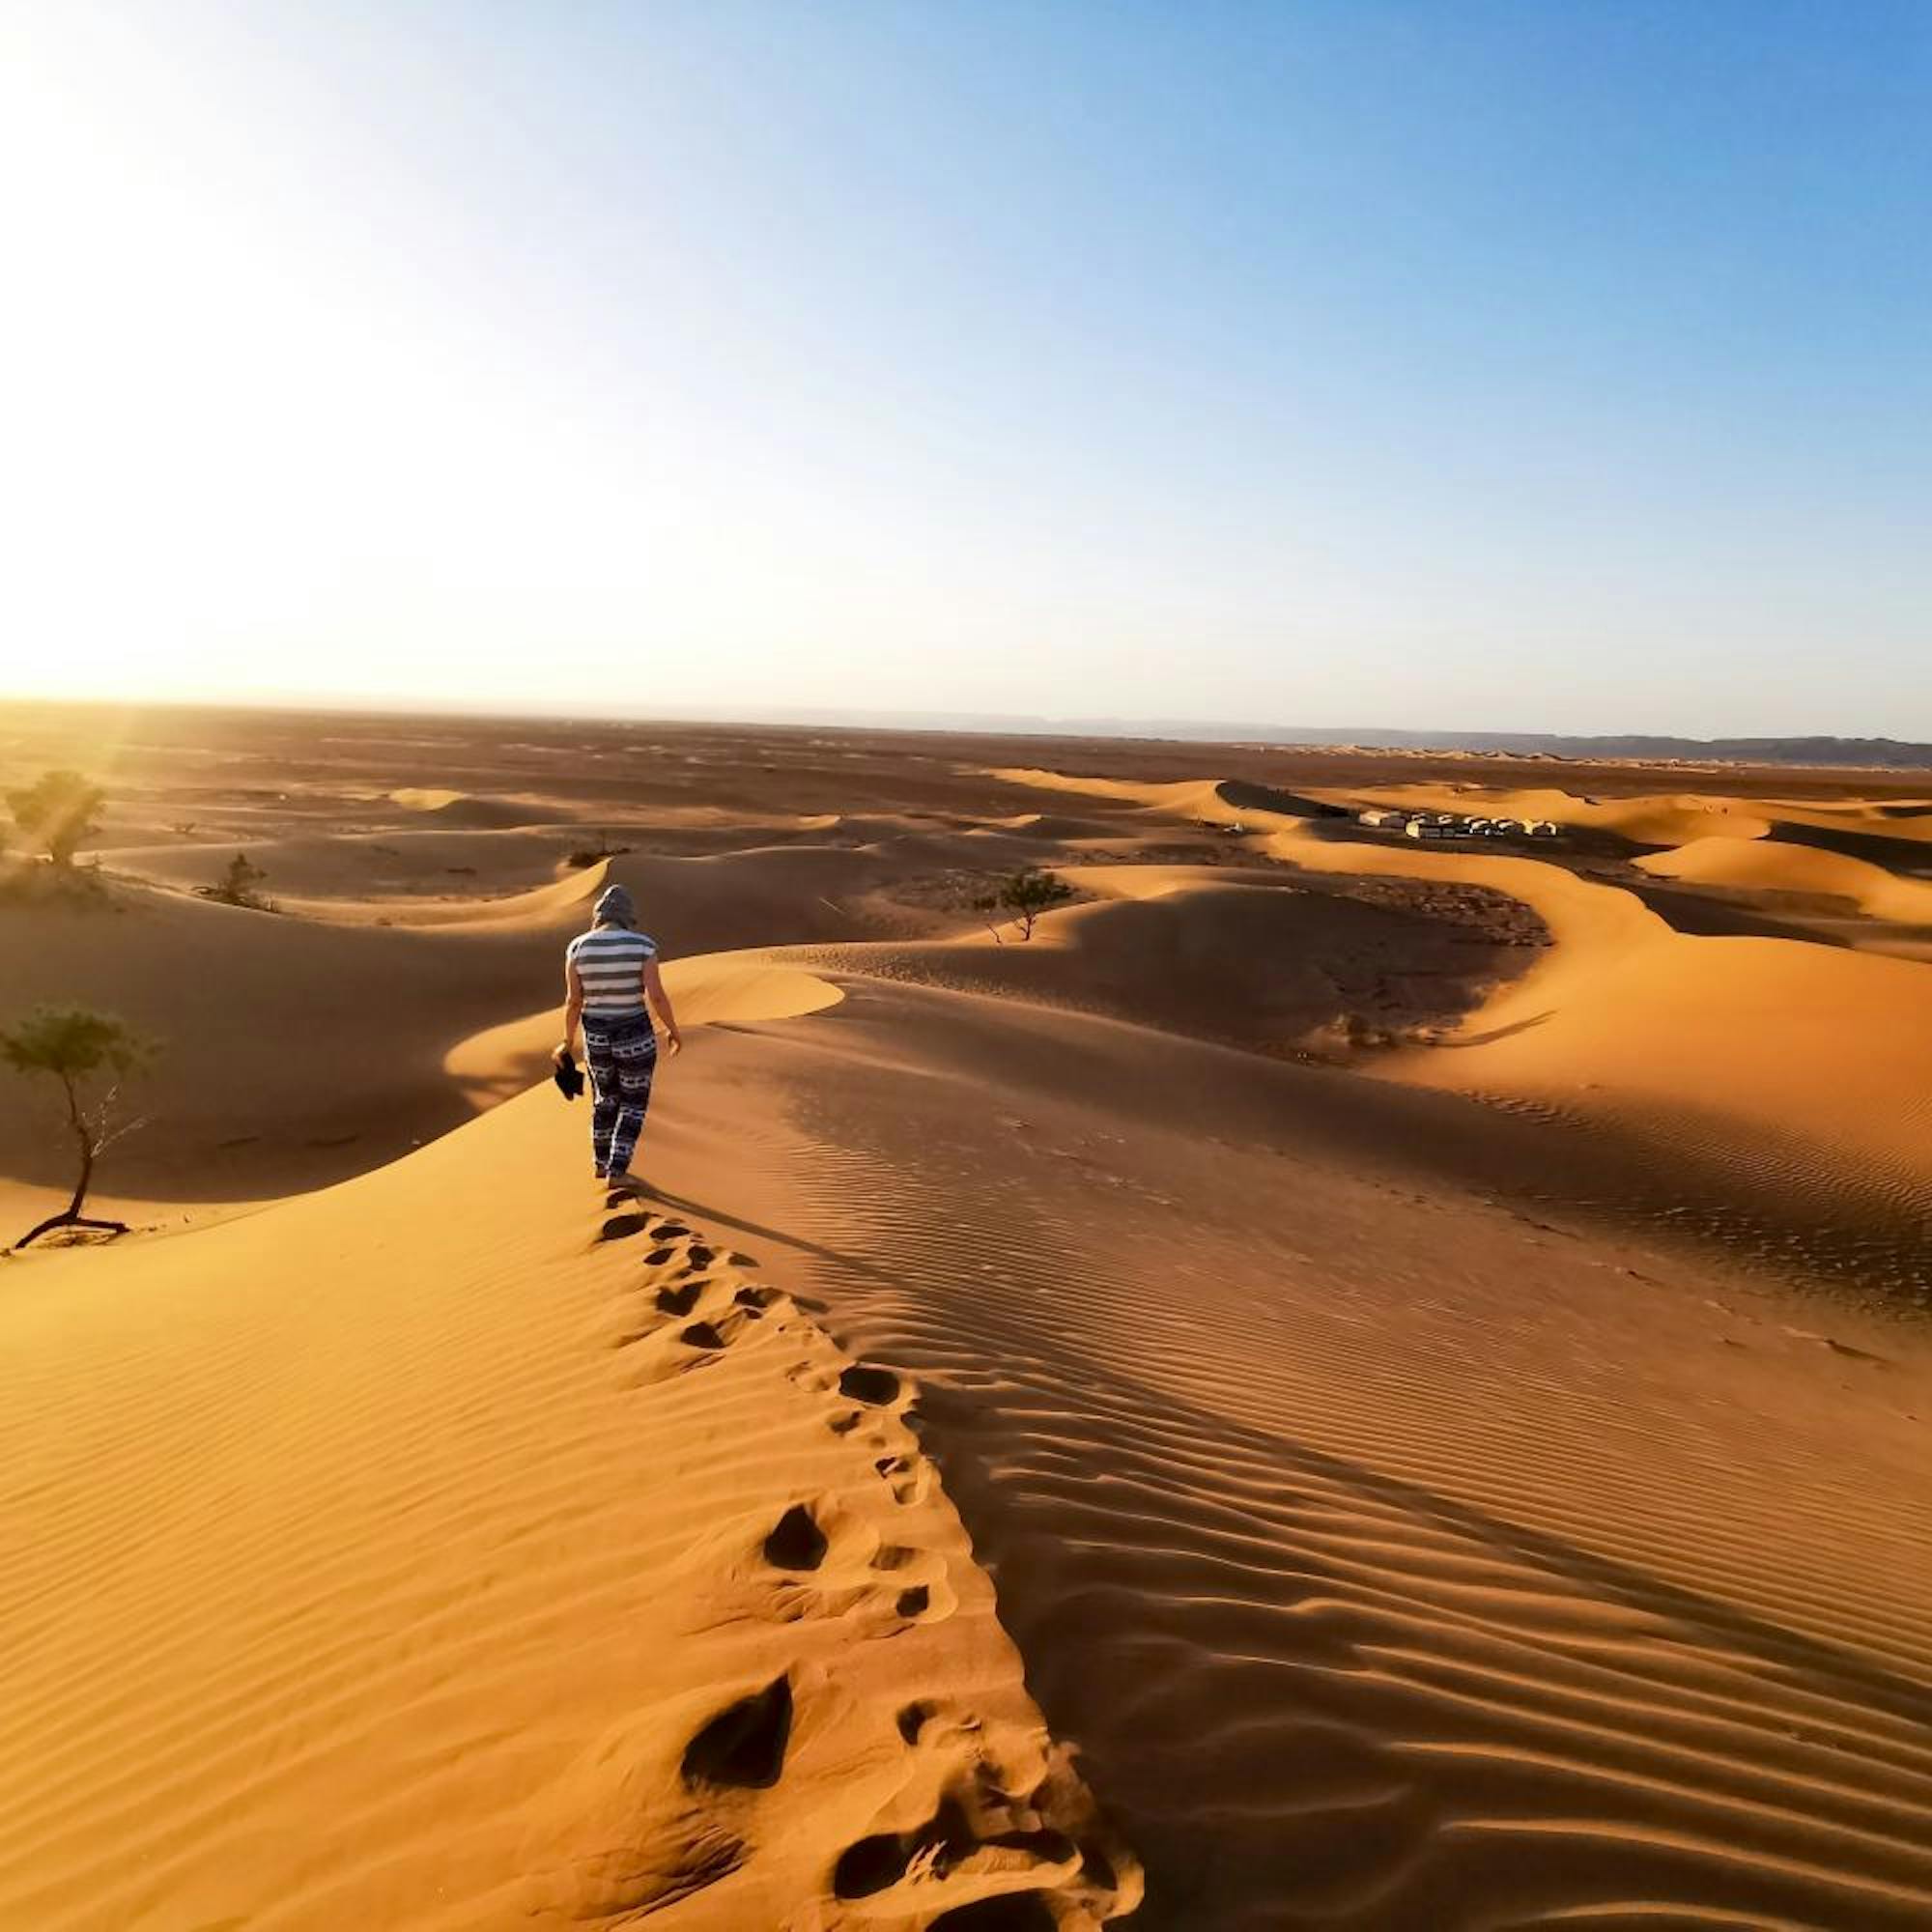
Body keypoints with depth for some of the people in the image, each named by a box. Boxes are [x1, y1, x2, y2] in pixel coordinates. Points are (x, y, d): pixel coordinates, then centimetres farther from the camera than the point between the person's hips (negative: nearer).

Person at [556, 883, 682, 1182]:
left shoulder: (578, 947, -8)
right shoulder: (642, 945, -14)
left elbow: (573, 1000, -5)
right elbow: (657, 995, -17)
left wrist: (568, 1041, 8)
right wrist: (674, 1030, -2)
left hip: (596, 1038, 3)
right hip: (636, 1039, -3)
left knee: (605, 1097, 28)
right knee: (633, 1104, 18)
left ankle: (601, 1163, 39)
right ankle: (617, 1171, 13)